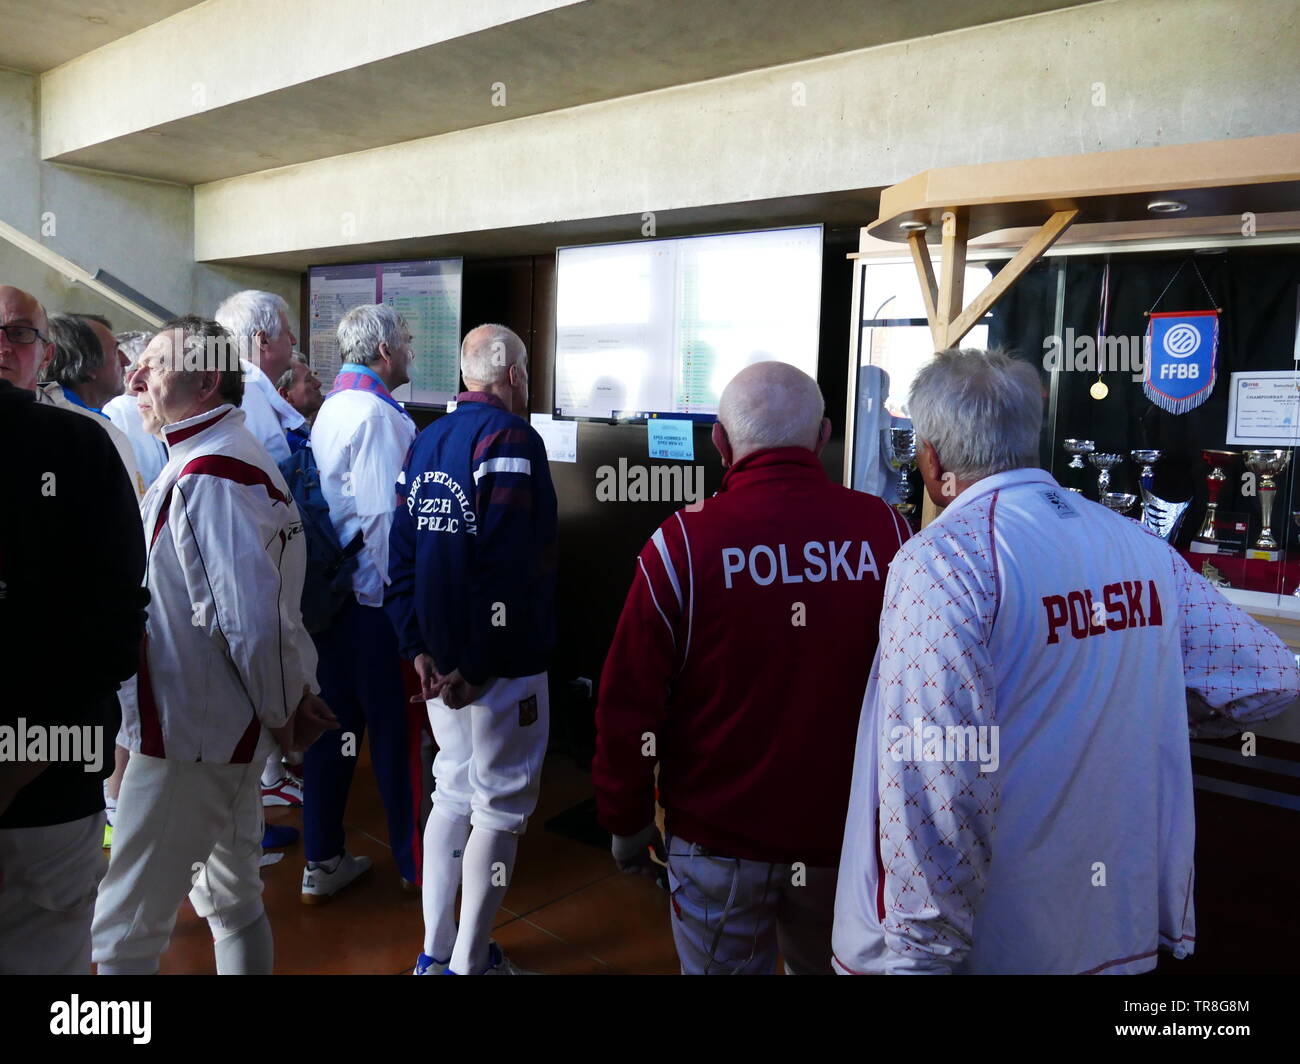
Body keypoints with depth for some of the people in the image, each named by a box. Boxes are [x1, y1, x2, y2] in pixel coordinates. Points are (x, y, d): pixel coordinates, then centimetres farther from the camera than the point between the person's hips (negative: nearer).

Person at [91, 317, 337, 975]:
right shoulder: (220, 458, 11)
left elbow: (251, 621, -27)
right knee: (232, 899, 22)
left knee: (122, 932, 2)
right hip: (227, 728, 10)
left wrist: (282, 714, -12)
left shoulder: (206, 476, -21)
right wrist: (296, 693, 9)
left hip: (189, 735, -10)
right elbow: (266, 599, 15)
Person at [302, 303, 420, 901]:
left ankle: (322, 863, 26)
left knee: (334, 723, 14)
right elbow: (386, 517, -22)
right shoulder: (377, 414, -16)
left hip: (330, 597, 8)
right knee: (395, 730, 4)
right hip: (377, 601, -8)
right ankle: (414, 862, 20)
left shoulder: (330, 409, 11)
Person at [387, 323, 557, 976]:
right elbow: (506, 563, -24)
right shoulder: (510, 437, -14)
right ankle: (468, 962, 17)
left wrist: (420, 649, 5)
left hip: (439, 660, 8)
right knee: (500, 808, 6)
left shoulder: (426, 443, 10)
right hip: (499, 667, -8)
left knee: (453, 794, 18)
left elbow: (403, 556, 7)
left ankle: (434, 952, 29)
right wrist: (477, 668, -19)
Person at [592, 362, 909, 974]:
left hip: (719, 839, -2)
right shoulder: (886, 532, -10)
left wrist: (625, 822, 2)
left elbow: (630, 704, -13)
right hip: (848, 833, 3)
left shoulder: (684, 542, -17)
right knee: (827, 962, 25)